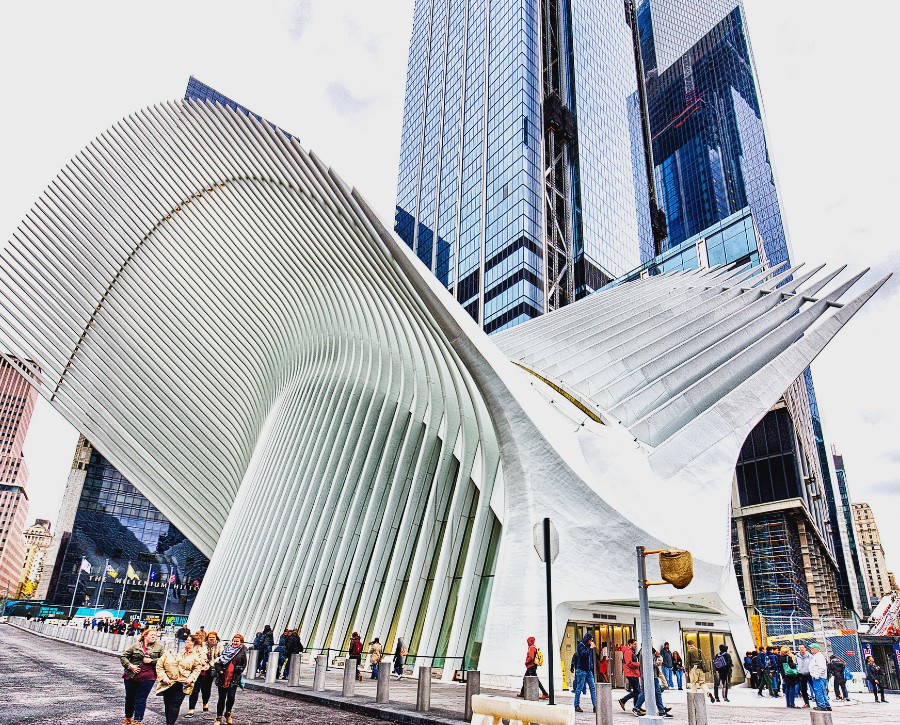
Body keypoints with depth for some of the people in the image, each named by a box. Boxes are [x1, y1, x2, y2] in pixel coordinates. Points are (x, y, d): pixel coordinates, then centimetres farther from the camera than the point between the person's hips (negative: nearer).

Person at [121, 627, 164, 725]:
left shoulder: (159, 647, 2)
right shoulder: (136, 646, 1)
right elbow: (123, 656, 4)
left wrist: (152, 661, -13)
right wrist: (129, 666, -10)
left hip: (147, 678, -1)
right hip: (131, 676, 1)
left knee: (141, 700, 1)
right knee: (129, 698, 16)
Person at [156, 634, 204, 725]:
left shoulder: (195, 656, 2)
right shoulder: (172, 652, 1)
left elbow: (197, 669, 8)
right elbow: (159, 665, 2)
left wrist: (191, 679, -8)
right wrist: (163, 677, -8)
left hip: (181, 685, -2)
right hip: (168, 683, 2)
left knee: (175, 705, -8)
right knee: (167, 705, 11)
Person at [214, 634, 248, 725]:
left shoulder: (242, 653, 1)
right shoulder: (226, 649, 4)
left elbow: (243, 666, 4)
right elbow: (218, 661, 5)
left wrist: (237, 672, -8)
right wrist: (219, 670, -9)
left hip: (234, 679, -1)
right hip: (222, 678, 1)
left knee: (231, 697, -10)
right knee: (221, 698, 7)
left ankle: (228, 713, 19)